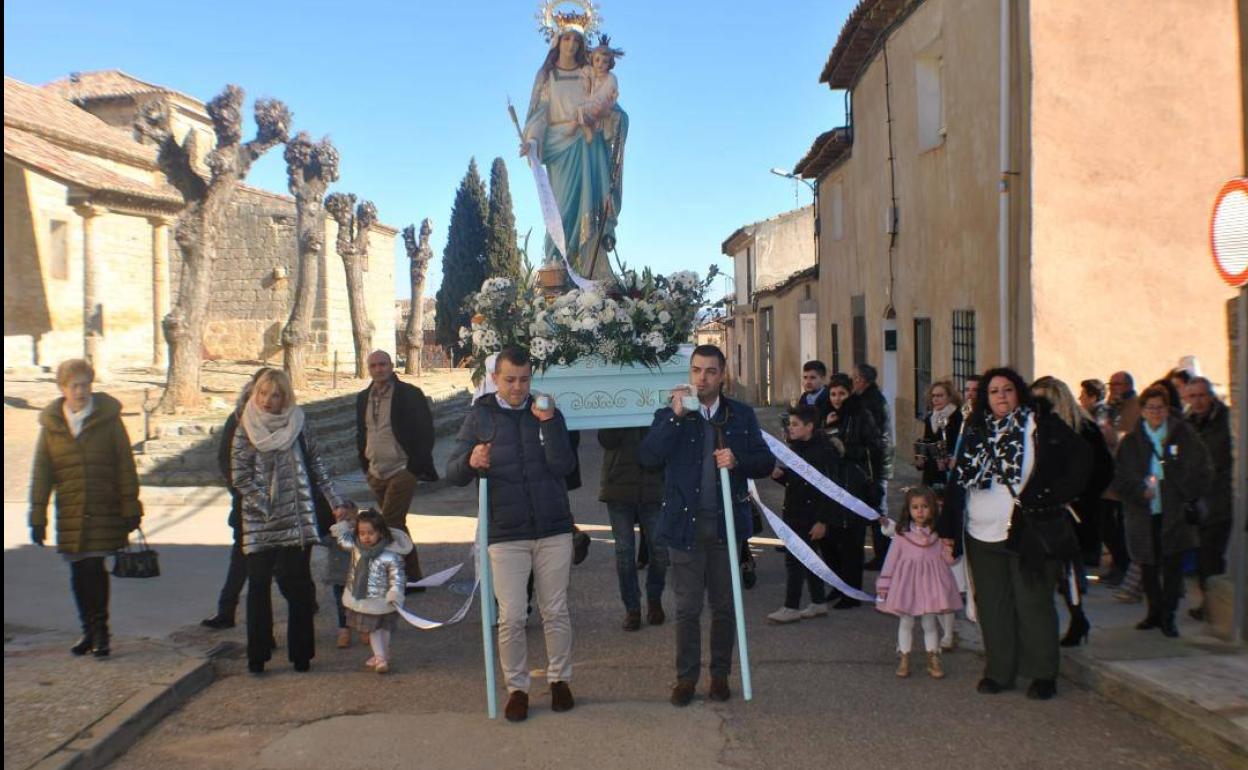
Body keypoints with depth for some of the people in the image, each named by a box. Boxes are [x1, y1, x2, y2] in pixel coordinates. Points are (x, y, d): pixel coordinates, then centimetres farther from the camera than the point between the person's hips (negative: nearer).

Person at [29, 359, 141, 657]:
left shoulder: (108, 419, -2)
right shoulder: (51, 424, 5)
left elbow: (125, 467, -1)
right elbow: (41, 474, 8)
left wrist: (130, 508, -4)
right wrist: (37, 517, 4)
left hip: (104, 510, -3)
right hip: (69, 512, 3)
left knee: (95, 568, -8)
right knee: (79, 574, 8)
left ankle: (100, 632, 4)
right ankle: (90, 631, 23)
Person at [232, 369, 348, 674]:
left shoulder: (298, 423, 5)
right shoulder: (245, 428, 0)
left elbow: (316, 465, 9)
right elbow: (239, 477, -4)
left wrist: (335, 502, 5)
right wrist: (268, 507, -11)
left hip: (297, 519, 1)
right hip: (259, 521, -1)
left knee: (298, 585, 3)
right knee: (258, 585, 3)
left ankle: (301, 653, 11)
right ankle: (257, 656, 12)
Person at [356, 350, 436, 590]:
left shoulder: (410, 394, -6)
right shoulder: (363, 397, 12)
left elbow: (425, 431, -7)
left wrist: (416, 466, -11)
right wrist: (365, 465, 13)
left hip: (402, 471, -7)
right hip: (376, 474, 7)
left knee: (390, 525, -14)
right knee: (397, 526, 13)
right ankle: (413, 576, 23)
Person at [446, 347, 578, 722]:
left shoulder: (547, 412, 4)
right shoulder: (480, 417, 4)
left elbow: (563, 466, -9)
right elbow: (453, 474, 0)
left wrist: (548, 423, -21)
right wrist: (471, 462, -22)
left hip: (553, 529, 1)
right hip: (506, 533, -1)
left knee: (556, 612, 8)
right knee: (511, 617, -1)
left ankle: (559, 679, 25)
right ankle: (517, 687, 15)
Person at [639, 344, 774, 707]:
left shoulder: (742, 415, 5)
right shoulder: (670, 415, -1)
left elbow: (766, 462, 5)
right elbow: (648, 456, -16)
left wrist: (738, 460, -15)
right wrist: (676, 415, -23)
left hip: (726, 524, 2)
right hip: (686, 525, -1)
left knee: (724, 605, 11)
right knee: (687, 607, 6)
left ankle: (720, 674, 25)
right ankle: (686, 677, 18)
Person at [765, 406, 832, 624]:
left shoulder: (822, 451, -15)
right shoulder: (794, 448, 11)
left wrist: (822, 521, -19)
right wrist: (779, 475, -2)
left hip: (809, 515, -9)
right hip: (793, 513, 9)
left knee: (794, 559, -6)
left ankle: (791, 607, 1)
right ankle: (818, 603, 25)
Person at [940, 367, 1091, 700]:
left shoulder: (1041, 425, -1)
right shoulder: (975, 431, 11)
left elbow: (1081, 456, -2)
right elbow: (957, 481, 11)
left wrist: (1057, 494, -8)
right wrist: (948, 528, 7)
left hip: (1030, 533, -4)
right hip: (983, 536, 4)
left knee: (1033, 603, 0)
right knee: (992, 606, 8)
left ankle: (1043, 674, 11)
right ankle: (998, 671, 18)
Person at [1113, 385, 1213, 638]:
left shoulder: (1184, 434, 4)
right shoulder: (1130, 442, 7)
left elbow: (1202, 470, 5)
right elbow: (1120, 479, 6)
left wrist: (1187, 495, -7)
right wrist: (1140, 492, -11)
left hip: (1174, 512, -1)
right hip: (1143, 515, 2)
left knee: (1173, 564, -3)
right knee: (1148, 566, 8)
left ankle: (1168, 616, 9)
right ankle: (1155, 611, 26)